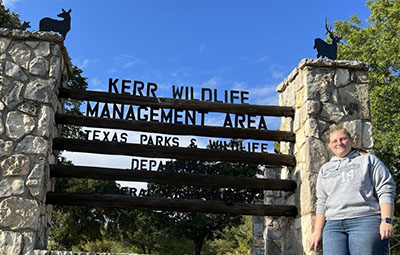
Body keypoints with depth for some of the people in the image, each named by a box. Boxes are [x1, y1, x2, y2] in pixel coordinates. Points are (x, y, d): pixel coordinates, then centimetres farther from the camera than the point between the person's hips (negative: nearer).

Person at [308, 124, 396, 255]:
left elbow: (385, 191, 4)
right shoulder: (325, 169, 24)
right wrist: (317, 231, 11)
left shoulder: (368, 160, 13)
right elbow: (322, 202, 21)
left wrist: (386, 221, -9)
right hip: (333, 225, 3)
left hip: (365, 221, -3)